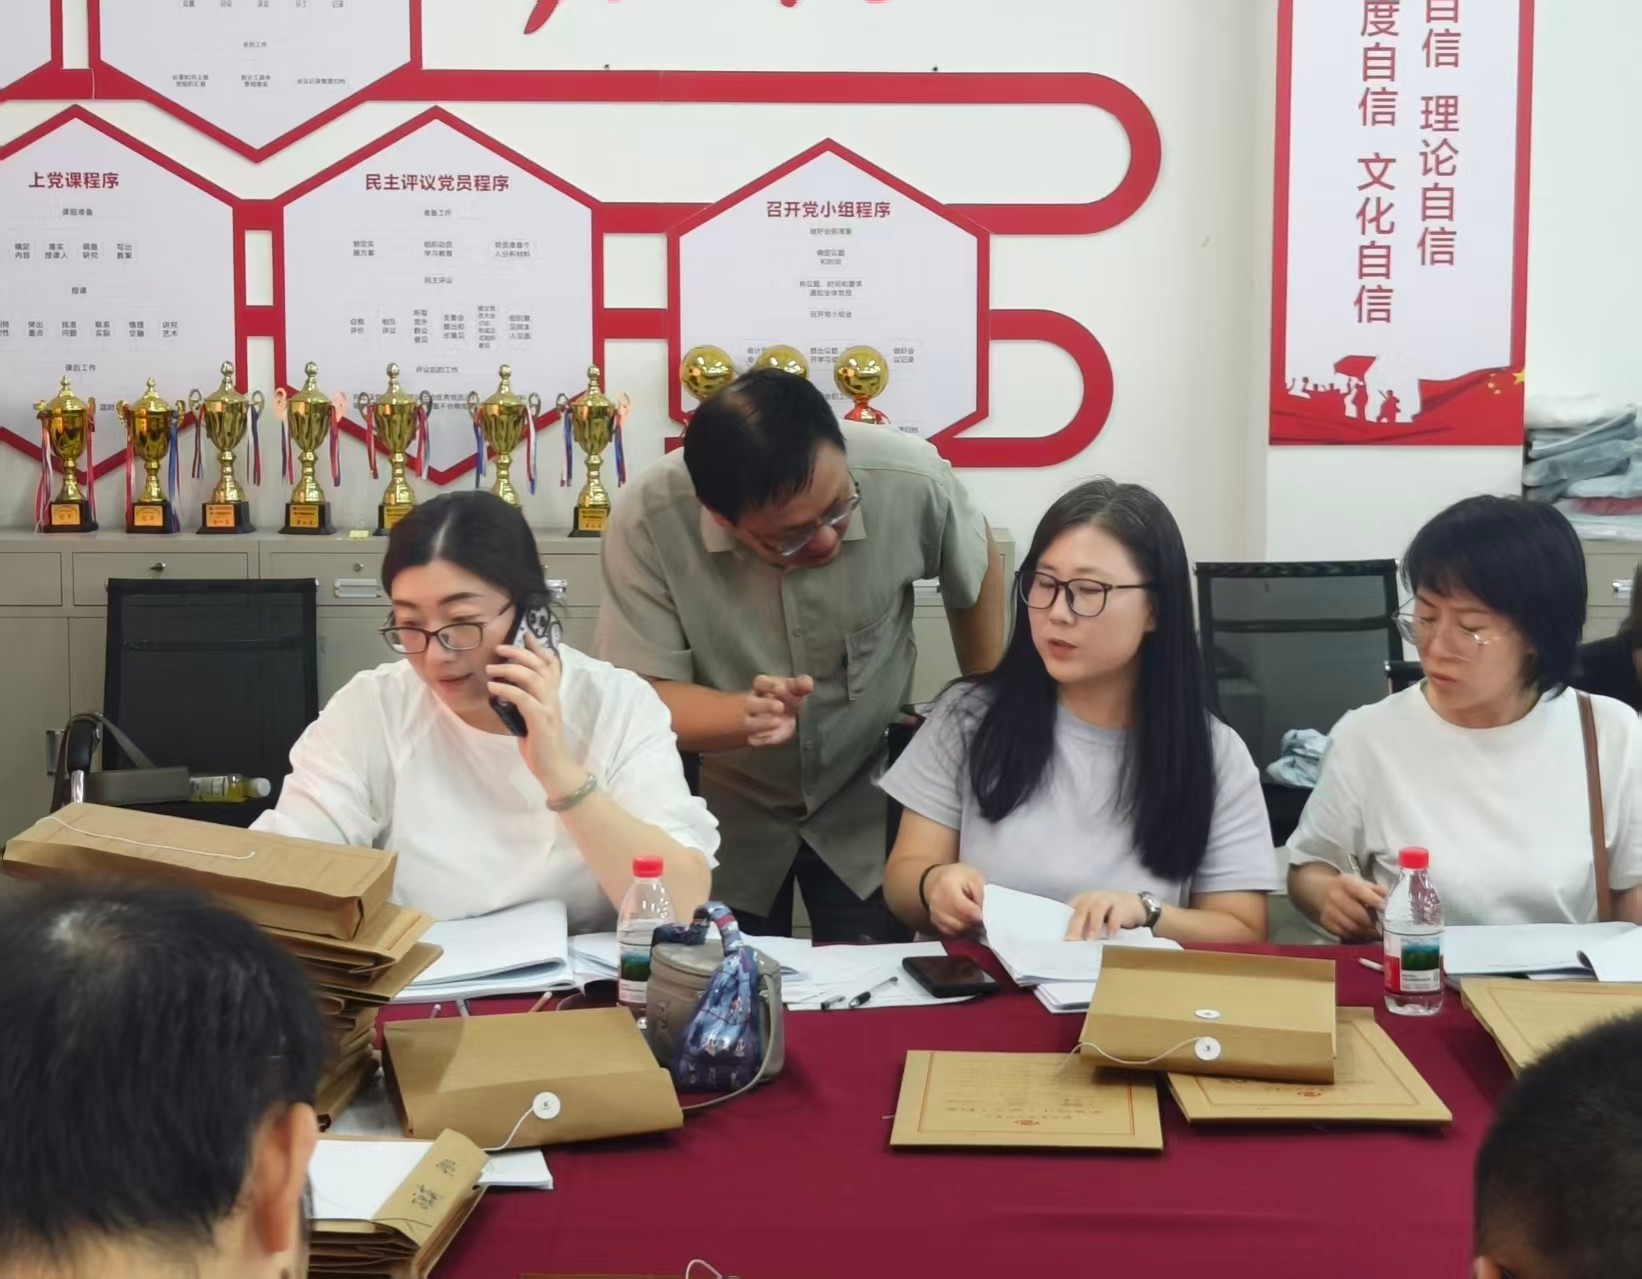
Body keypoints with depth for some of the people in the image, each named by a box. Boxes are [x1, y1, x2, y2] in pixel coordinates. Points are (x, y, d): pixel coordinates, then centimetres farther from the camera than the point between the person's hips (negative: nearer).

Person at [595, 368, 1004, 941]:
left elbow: (976, 572, -2)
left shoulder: (911, 480, -24)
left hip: (867, 809, 1)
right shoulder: (650, 522, -29)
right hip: (725, 816, 0)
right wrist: (747, 716, -44)